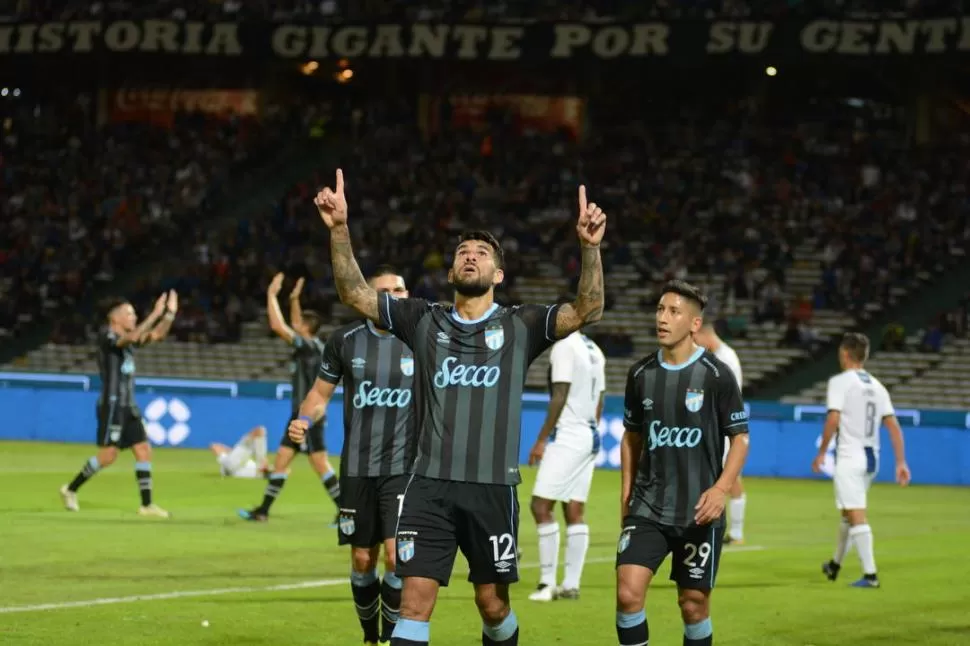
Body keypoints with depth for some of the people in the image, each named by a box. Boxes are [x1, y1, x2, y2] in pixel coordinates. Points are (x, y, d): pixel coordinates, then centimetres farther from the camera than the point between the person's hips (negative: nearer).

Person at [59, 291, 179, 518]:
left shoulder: (127, 337, 14)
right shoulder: (106, 335, -10)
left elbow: (157, 335, 16)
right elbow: (131, 337, -28)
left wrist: (170, 314, 3)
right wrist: (155, 314, -29)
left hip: (129, 406, 9)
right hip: (112, 405, -9)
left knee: (144, 450, 2)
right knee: (108, 455, -10)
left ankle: (146, 505, 4)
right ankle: (70, 490, 6)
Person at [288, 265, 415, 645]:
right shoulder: (345, 340, -1)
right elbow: (321, 392, 9)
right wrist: (304, 419, -11)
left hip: (404, 468, -2)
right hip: (357, 468, 2)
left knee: (397, 557, -14)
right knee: (362, 561, 8)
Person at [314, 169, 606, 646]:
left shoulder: (520, 326, 5)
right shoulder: (424, 320, 10)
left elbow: (587, 310, -8)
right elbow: (354, 293, 5)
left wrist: (590, 247, -23)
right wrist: (339, 229, -9)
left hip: (492, 487, -1)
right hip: (429, 485, 1)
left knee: (493, 603, 8)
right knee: (414, 601, -7)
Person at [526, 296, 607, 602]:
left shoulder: (564, 347, -10)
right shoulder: (594, 350, 15)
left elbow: (560, 397, -16)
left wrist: (542, 439, -14)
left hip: (567, 437, -9)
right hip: (589, 437, 9)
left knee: (541, 506, -8)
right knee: (575, 511, 7)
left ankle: (547, 582, -11)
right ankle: (571, 584, 5)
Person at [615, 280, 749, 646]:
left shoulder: (716, 375, -6)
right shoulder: (641, 374, 5)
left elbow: (740, 439, -3)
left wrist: (721, 488, -17)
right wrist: (626, 494, 13)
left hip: (699, 512, -2)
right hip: (647, 508, 2)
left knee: (693, 603, 5)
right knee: (628, 591, -13)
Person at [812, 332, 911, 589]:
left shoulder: (840, 382, -6)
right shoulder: (876, 386, 12)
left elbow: (833, 419, -17)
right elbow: (893, 425, 7)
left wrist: (821, 452, -8)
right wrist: (901, 462, 5)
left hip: (849, 457, -7)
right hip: (871, 458, 7)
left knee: (857, 516, -10)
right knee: (848, 513, 22)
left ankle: (870, 574, -18)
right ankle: (834, 565, 37)